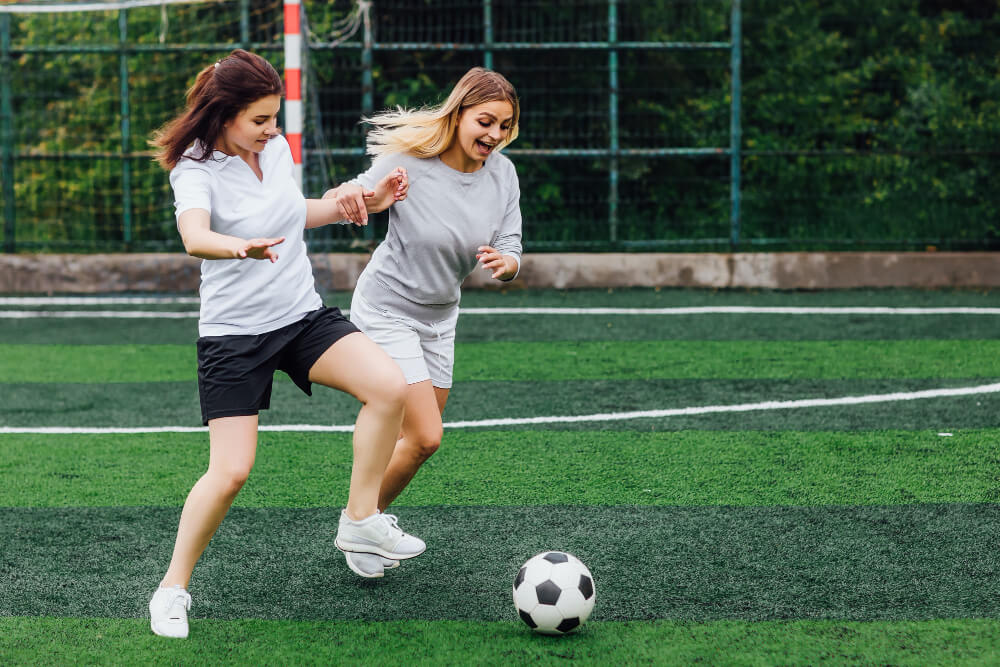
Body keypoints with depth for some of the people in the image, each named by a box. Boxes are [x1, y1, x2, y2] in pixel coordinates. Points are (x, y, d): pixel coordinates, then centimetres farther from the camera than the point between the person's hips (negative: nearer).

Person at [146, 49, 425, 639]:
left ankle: (361, 520, -1)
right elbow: (194, 236, -39)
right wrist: (241, 246, -60)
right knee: (231, 471, -12)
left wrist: (358, 204, 13)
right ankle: (174, 588, 7)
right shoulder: (197, 170, -17)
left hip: (304, 316, 6)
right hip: (233, 334, -6)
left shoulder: (276, 148, 3)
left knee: (390, 386, -17)